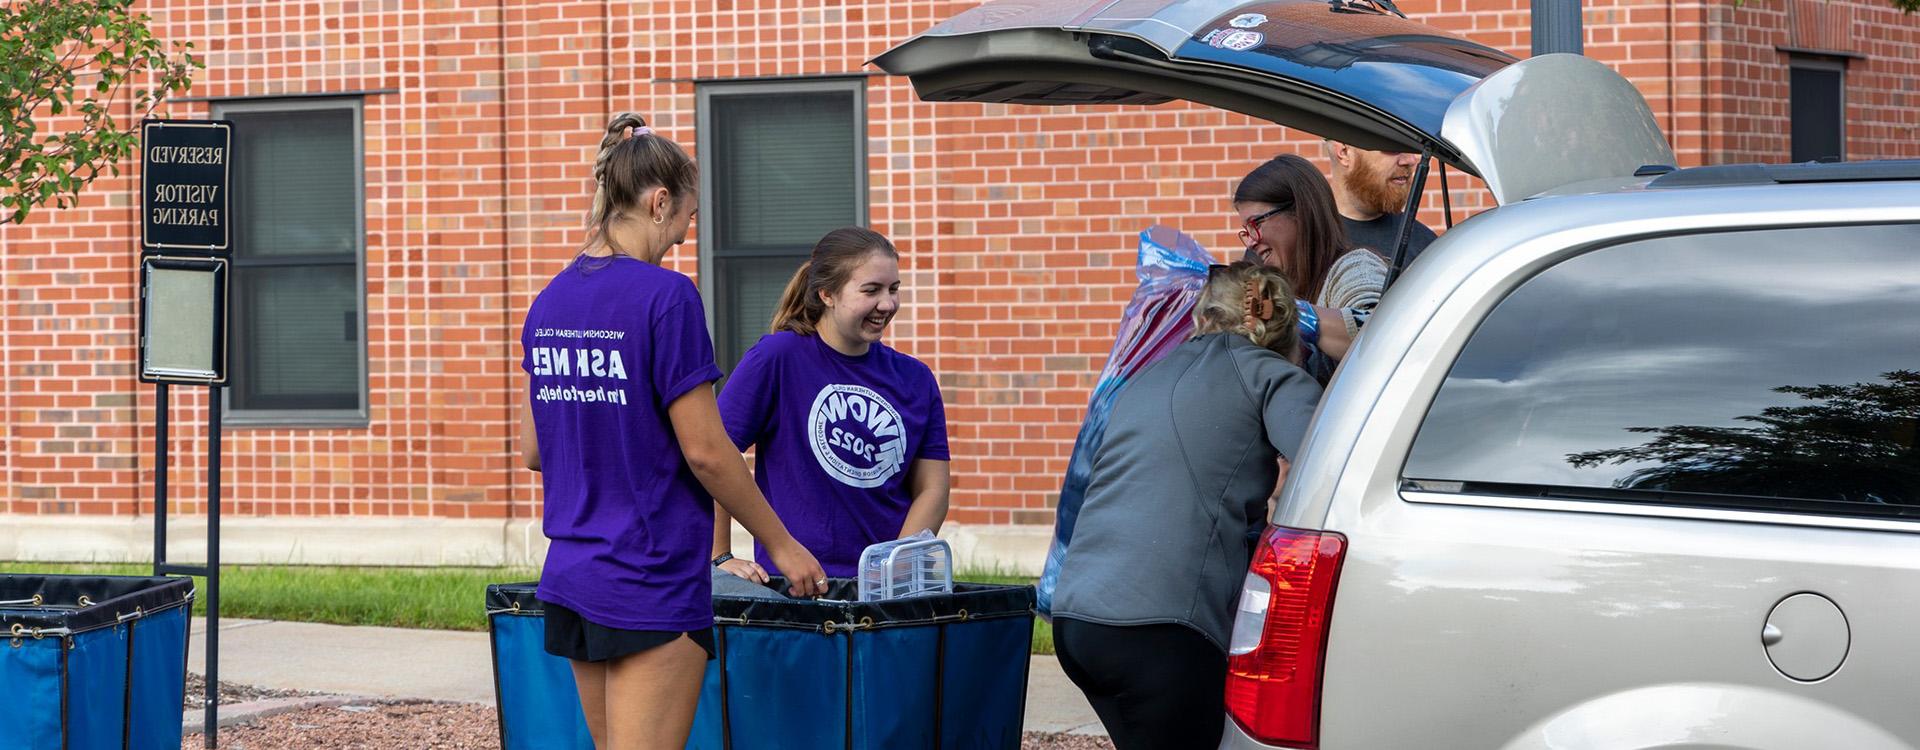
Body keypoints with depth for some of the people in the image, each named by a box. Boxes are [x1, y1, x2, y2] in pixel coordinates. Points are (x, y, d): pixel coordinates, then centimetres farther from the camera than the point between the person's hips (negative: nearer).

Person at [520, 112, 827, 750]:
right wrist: (783, 545, -3)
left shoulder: (550, 302, 9)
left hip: (571, 577, 8)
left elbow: (533, 449, 14)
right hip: (651, 582, -8)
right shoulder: (665, 297, -14)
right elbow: (705, 451, -14)